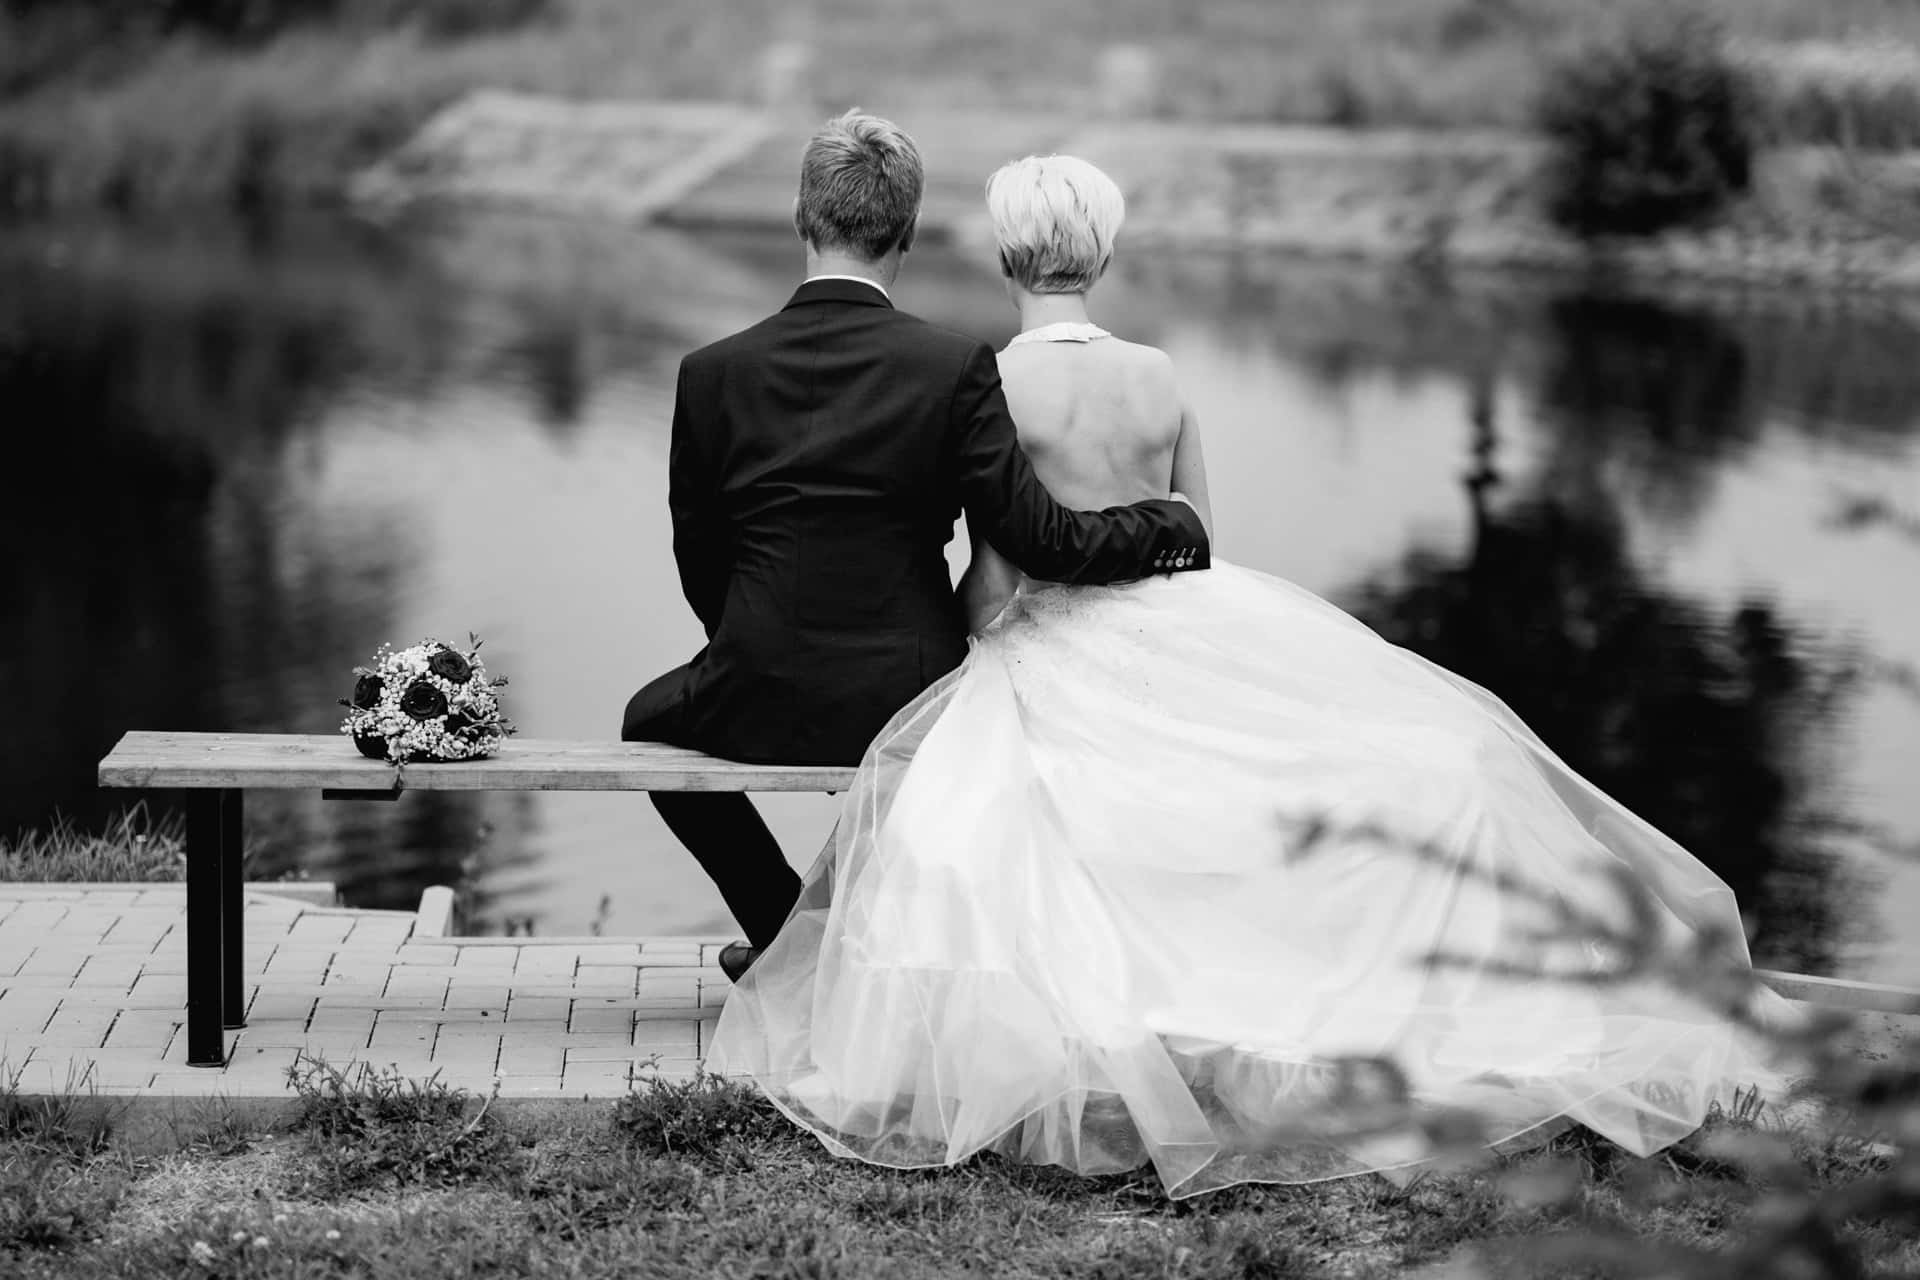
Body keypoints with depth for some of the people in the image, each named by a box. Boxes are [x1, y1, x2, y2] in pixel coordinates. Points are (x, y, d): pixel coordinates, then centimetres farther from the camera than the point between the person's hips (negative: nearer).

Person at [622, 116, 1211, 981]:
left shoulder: (712, 373, -8)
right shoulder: (954, 368, -14)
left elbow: (698, 561, 2)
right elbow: (1038, 539, -14)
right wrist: (1173, 524, 2)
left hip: (767, 707, 0)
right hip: (910, 705, 1)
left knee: (652, 720, 32)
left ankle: (791, 929, 22)